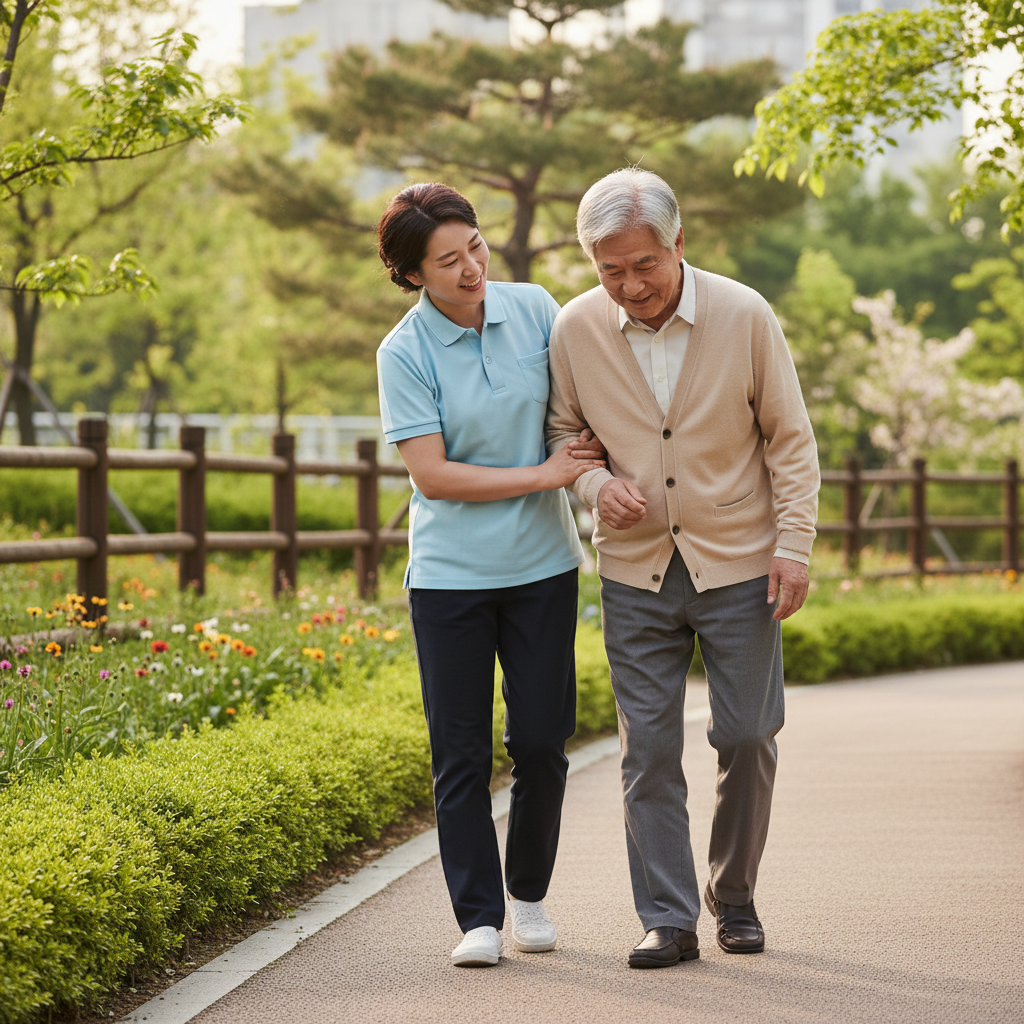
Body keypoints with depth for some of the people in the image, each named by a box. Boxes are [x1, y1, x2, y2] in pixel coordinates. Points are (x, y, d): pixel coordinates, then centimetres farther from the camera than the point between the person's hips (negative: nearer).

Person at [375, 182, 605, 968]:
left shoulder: (534, 308, -1)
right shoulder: (404, 354, -10)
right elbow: (431, 474, -14)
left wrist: (607, 473, -5)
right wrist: (543, 475, -15)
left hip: (541, 564, 2)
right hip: (450, 573, -2)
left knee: (542, 740, 5)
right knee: (462, 753, 1)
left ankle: (530, 892, 25)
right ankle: (479, 917, 11)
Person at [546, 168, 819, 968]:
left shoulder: (745, 316, -10)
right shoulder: (576, 329, -6)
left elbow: (790, 441, -3)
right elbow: (560, 430, 8)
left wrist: (794, 546, -8)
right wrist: (594, 484, -12)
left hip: (738, 566, -1)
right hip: (636, 571, 1)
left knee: (748, 738, 3)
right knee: (648, 746, 0)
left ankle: (735, 898, 22)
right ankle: (668, 919, 6)